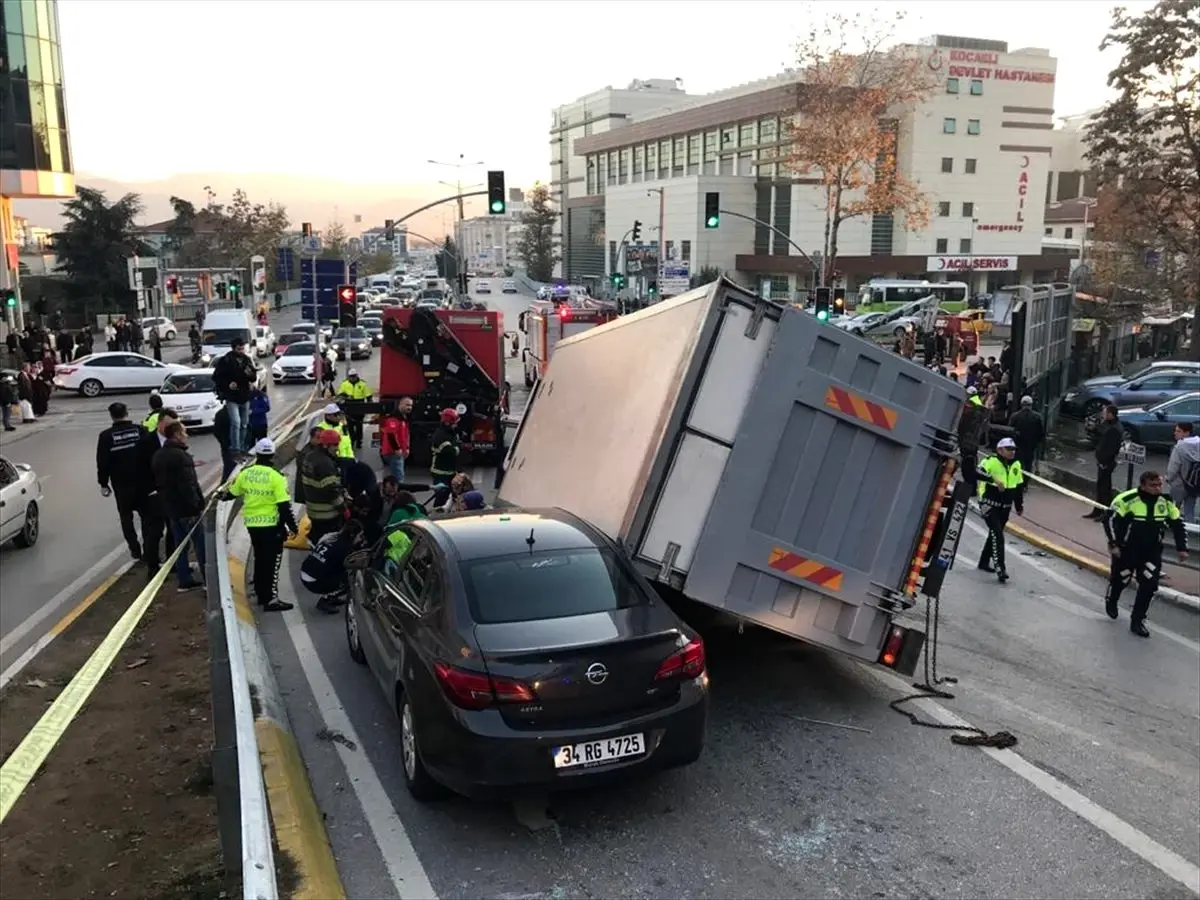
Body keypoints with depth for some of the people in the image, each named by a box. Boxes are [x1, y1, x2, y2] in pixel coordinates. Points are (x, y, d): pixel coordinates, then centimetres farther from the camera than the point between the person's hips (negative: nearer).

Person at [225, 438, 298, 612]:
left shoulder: (245, 473, 0)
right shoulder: (276, 476, -15)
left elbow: (232, 492, 16)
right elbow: (284, 505, -16)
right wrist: (293, 526, -8)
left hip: (251, 524, 6)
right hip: (271, 525, -5)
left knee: (260, 559, 19)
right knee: (272, 561, -1)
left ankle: (261, 594, 28)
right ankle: (271, 599, -6)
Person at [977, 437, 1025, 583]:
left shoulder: (1016, 465, 11)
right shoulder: (991, 461, -11)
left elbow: (1019, 487, 20)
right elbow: (978, 473, -28)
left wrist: (1019, 506, 23)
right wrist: (994, 479, -37)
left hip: (1005, 507, 7)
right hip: (989, 505, -7)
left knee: (995, 534, 16)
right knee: (997, 535, -15)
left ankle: (984, 562, 31)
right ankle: (1000, 567, -18)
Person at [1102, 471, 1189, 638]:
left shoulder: (1166, 502, -6)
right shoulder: (1126, 499, -23)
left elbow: (1177, 524, 7)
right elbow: (1110, 519, -19)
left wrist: (1181, 548, 4)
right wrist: (1113, 544, -20)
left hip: (1152, 552, 4)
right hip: (1126, 550, -3)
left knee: (1149, 585, -5)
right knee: (1119, 579, 13)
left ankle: (1137, 621, 8)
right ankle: (1110, 602, 47)